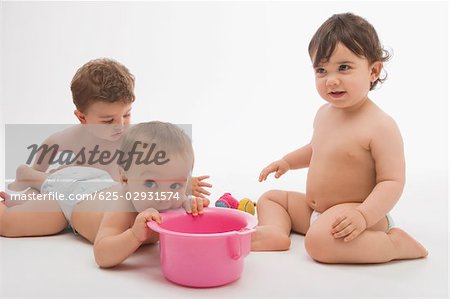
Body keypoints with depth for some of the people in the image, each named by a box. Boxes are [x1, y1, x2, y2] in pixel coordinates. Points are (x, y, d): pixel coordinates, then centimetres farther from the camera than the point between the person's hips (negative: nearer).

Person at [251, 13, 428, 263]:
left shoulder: (381, 126, -22)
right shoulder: (324, 113, 5)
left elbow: (392, 182, -22)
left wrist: (363, 215, -34)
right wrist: (287, 161, 18)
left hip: (354, 214, -9)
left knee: (319, 241, -36)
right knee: (269, 198, 15)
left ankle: (395, 244, -20)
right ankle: (275, 232, -15)